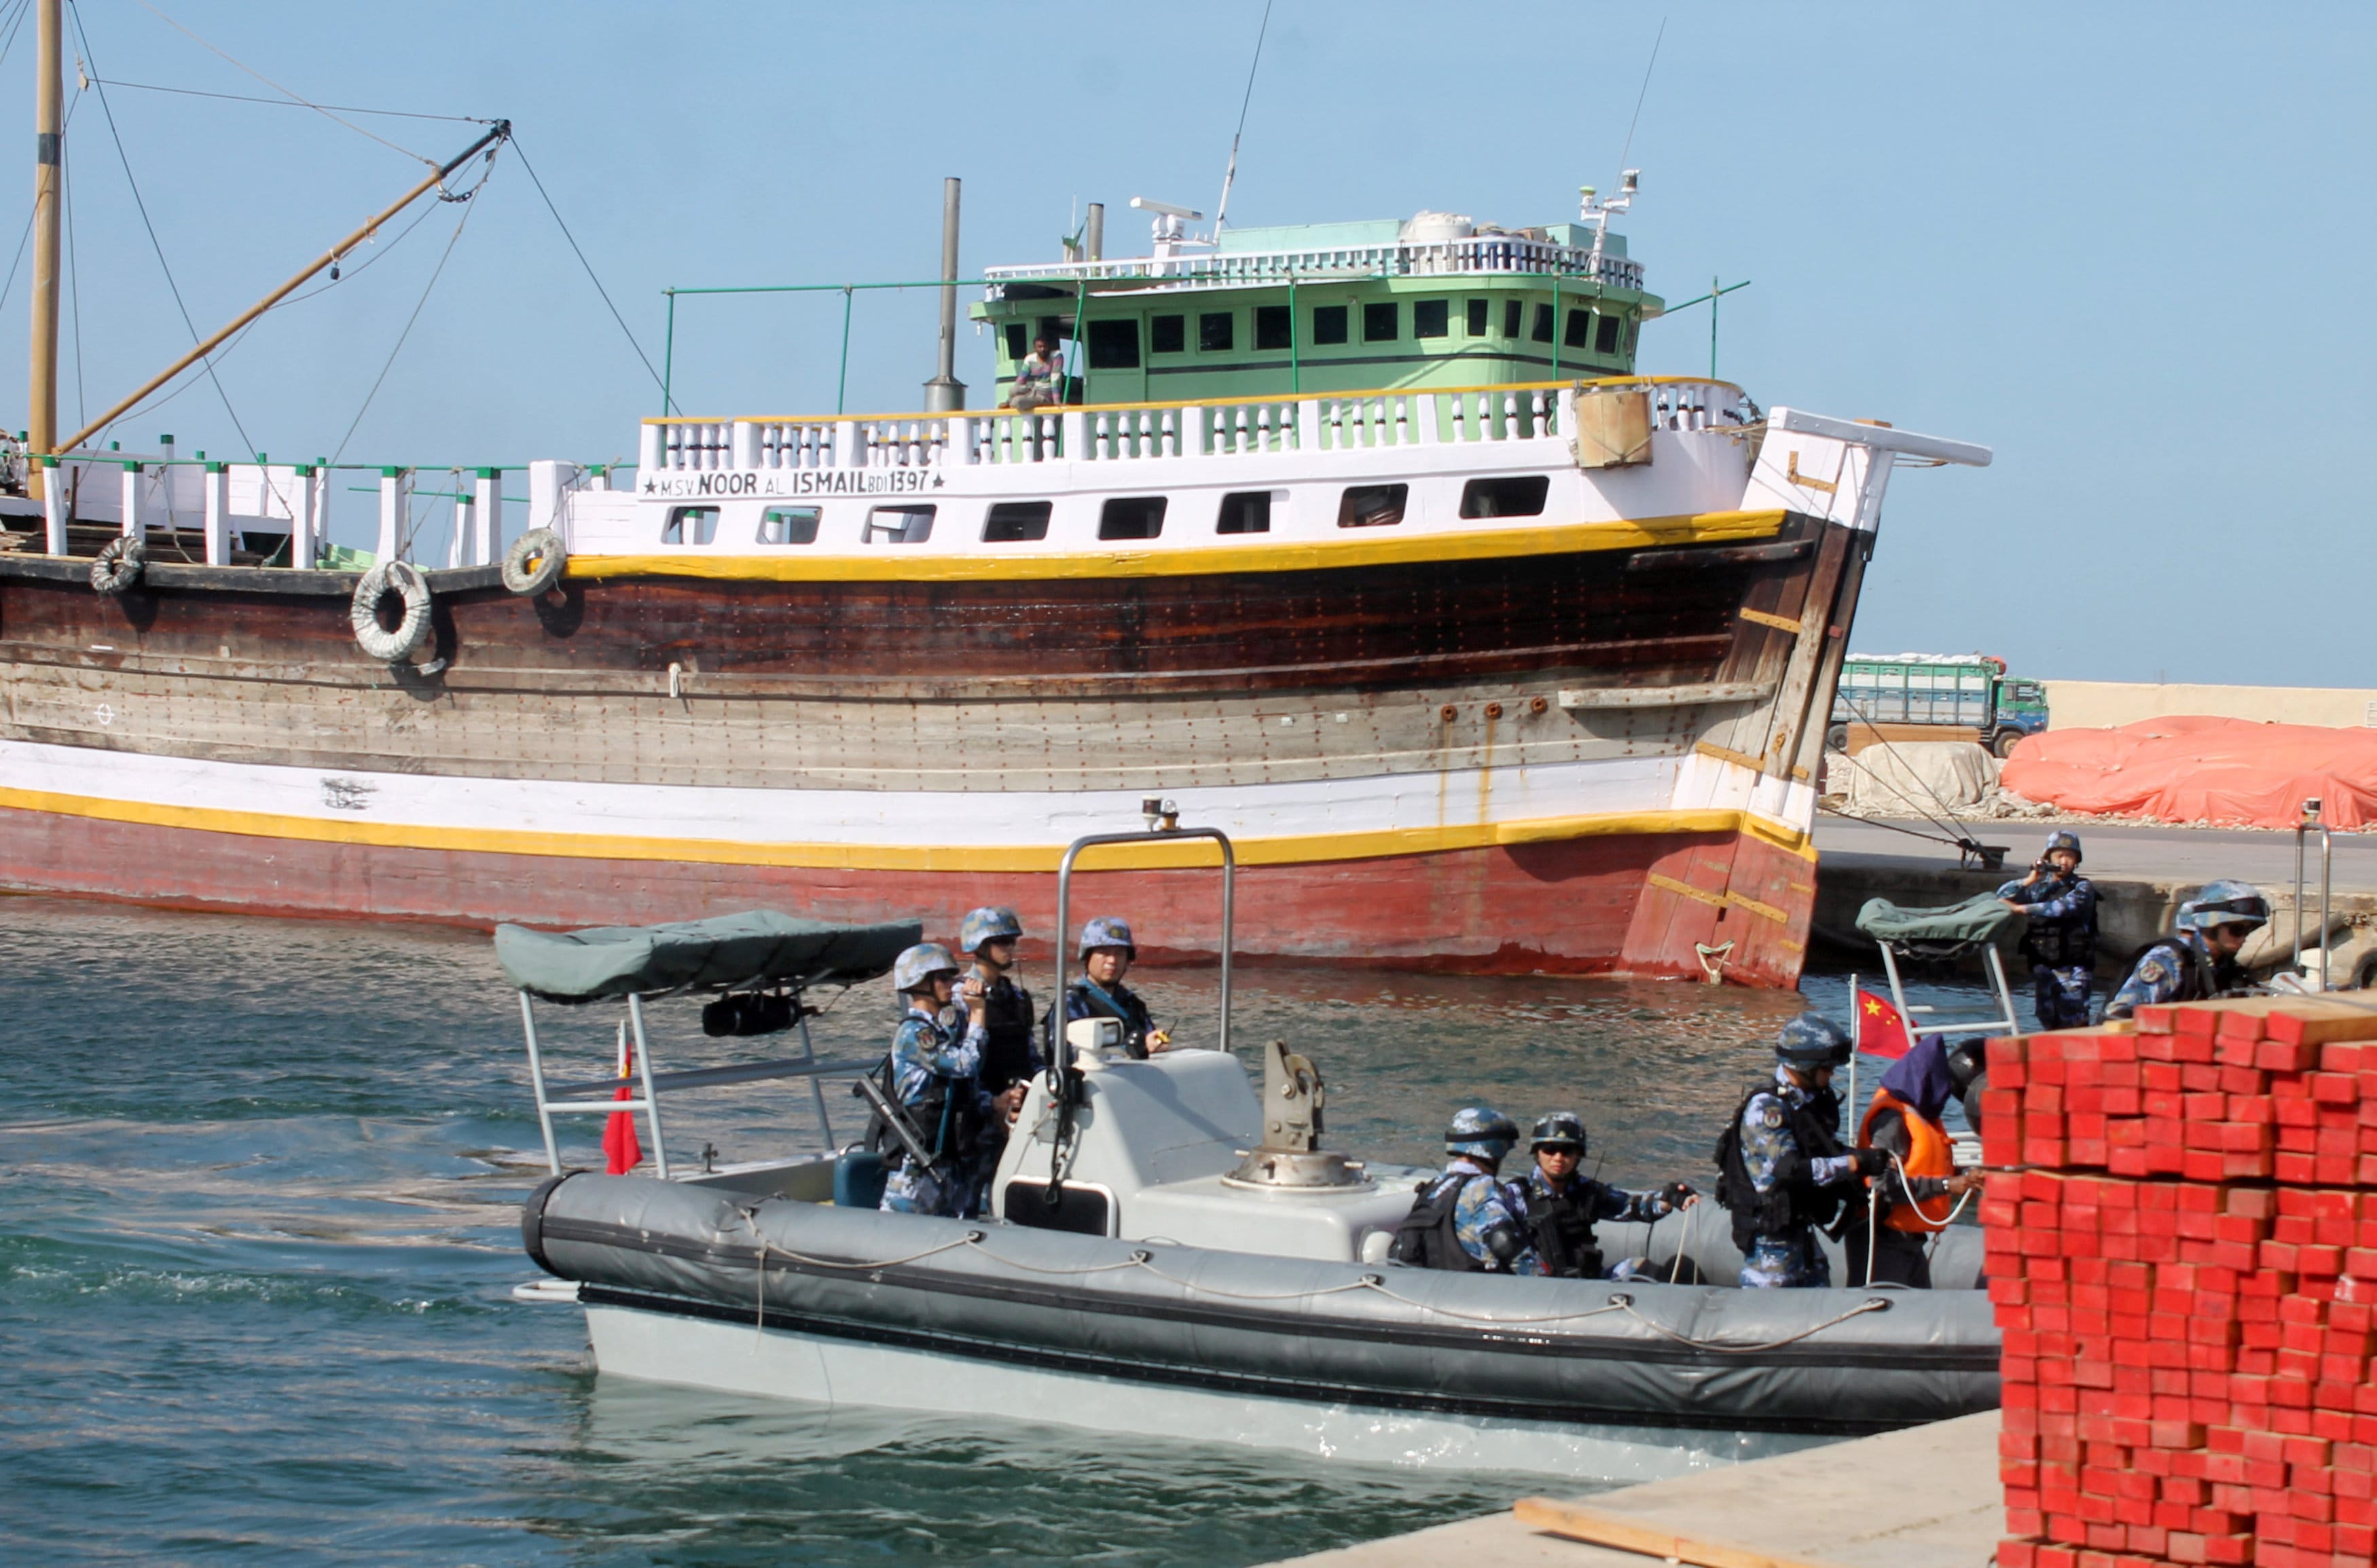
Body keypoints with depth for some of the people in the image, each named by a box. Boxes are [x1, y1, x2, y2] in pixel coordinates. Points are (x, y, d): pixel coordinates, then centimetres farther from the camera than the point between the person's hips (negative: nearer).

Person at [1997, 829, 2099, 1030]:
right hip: (2043, 966, 5)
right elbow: (2002, 896, 6)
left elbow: (2065, 907, -18)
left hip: (2072, 968, -5)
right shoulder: (2040, 887, 14)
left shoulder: (2083, 888, 1)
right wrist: (2028, 881, -10)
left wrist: (2021, 908, -20)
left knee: (2075, 1021, -14)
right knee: (2048, 1019, 6)